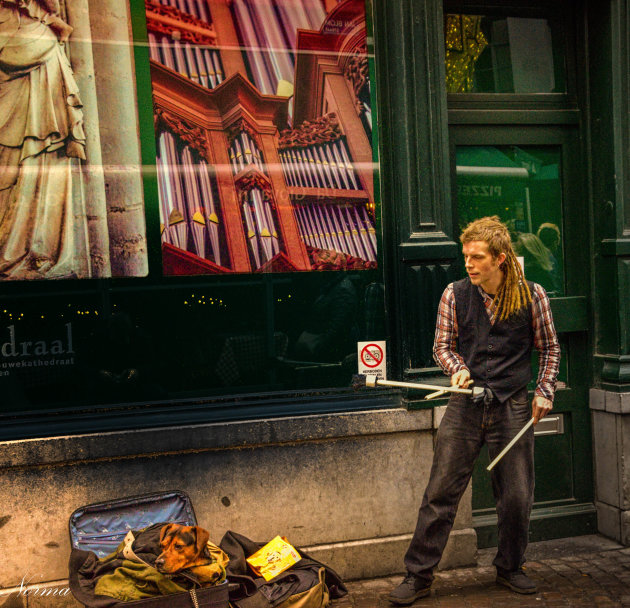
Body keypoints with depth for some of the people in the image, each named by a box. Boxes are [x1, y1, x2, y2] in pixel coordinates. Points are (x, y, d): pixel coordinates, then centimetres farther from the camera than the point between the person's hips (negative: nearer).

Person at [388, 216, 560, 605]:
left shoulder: (532, 295, -1)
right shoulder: (455, 295, 0)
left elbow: (550, 347, 11)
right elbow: (442, 346, 9)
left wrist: (544, 391, 3)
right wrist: (458, 368, -10)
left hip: (512, 407, 0)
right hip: (466, 405, 0)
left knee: (517, 498, 8)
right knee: (440, 492, 0)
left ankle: (510, 569, 32)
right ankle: (418, 576, 11)